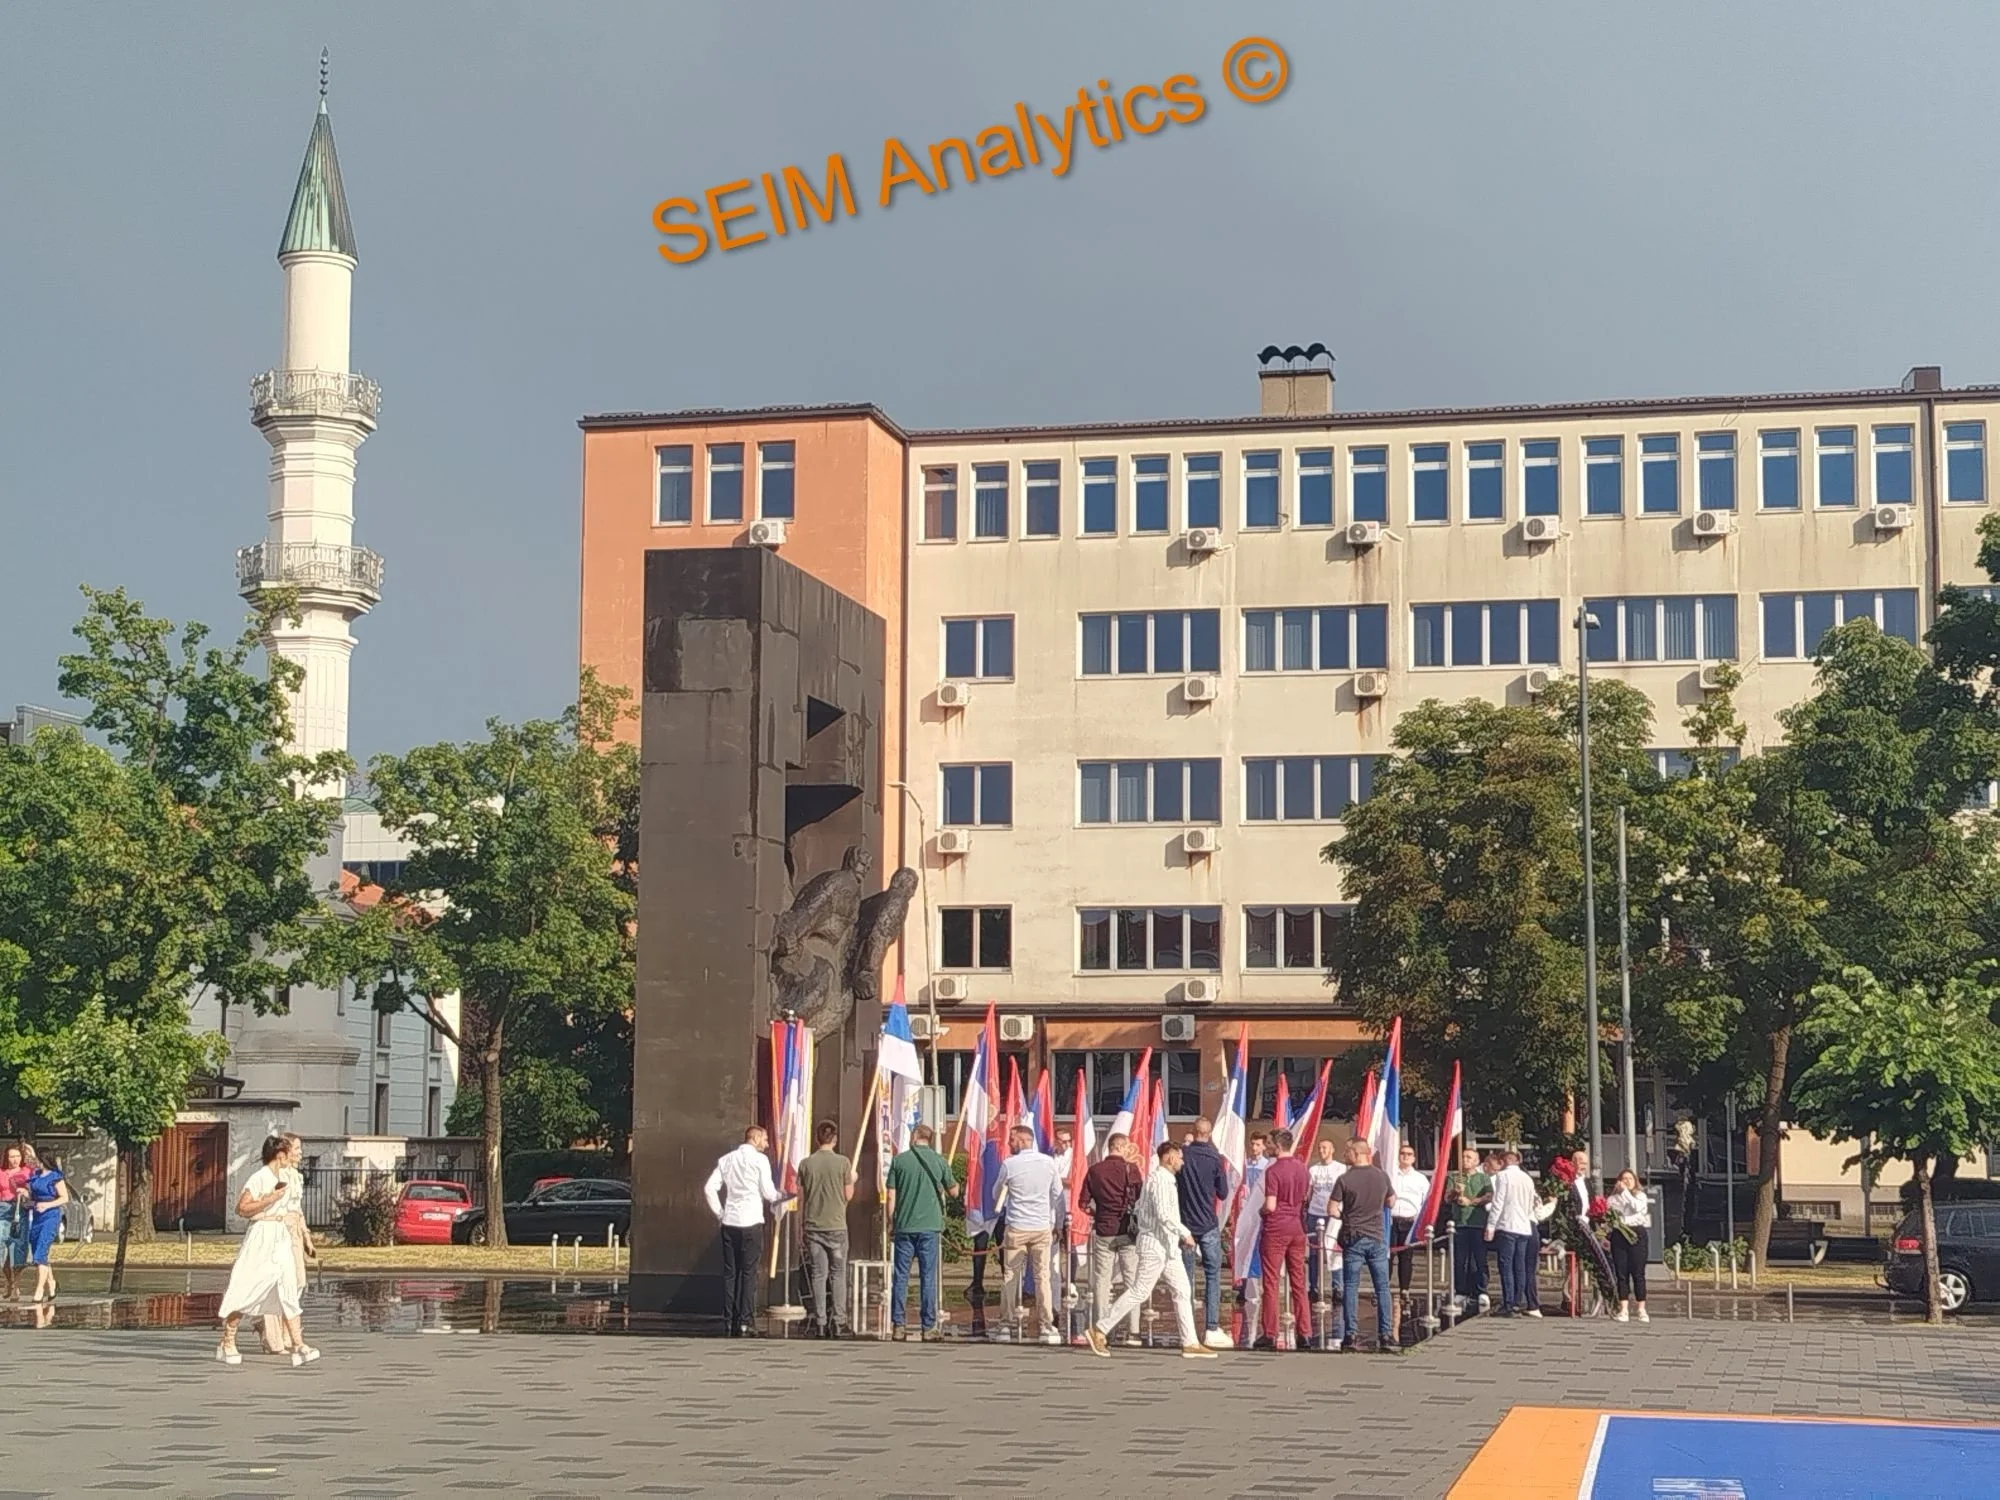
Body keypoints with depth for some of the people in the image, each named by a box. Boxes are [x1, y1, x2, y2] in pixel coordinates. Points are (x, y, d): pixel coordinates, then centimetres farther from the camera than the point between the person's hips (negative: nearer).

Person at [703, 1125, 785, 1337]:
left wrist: (719, 1213, 12)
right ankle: (745, 1323, -3)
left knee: (729, 1272, 8)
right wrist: (781, 1196, 15)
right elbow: (768, 1193, -5)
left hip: (729, 1222, 5)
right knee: (749, 1274, -1)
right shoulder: (759, 1159, -4)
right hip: (751, 1222, -5)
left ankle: (728, 1322, 7)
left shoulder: (727, 1159, 11)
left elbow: (709, 1188, 7)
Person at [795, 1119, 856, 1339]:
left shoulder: (806, 1164, 1)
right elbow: (848, 1196, 0)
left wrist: (800, 1225, 14)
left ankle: (819, 1323, 2)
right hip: (836, 1226, -2)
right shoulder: (842, 1163, -5)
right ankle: (838, 1323, 1)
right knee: (838, 1275, 4)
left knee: (817, 1275, 4)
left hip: (813, 1226, 2)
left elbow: (801, 1198, 5)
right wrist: (852, 1180, 20)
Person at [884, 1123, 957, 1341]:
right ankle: (928, 1327, 3)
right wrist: (955, 1184, 33)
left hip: (904, 1226, 0)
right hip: (929, 1226, 0)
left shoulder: (900, 1160, 1)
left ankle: (897, 1326, 5)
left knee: (900, 1276, 6)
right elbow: (953, 1192, 12)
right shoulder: (939, 1161, 1)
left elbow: (891, 1196, 0)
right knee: (928, 1277, 3)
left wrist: (890, 1225, 8)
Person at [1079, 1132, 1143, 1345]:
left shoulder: (1095, 1171, 1)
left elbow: (1083, 1203, 1)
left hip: (1103, 1231, 2)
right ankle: (1132, 1331, 0)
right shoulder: (1130, 1169, -6)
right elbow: (1141, 1198, -4)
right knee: (1131, 1280, 4)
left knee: (1101, 1281, 8)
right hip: (1128, 1231, -2)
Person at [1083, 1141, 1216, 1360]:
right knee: (1138, 1292, -6)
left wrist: (1179, 1236, 14)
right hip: (1155, 1245, -10)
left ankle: (1190, 1343, 7)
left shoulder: (1168, 1180, 17)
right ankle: (1098, 1330, 0)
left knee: (1183, 1292, 7)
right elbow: (1163, 1214, -24)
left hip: (1167, 1247, 10)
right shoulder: (1159, 1179, -15)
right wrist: (1185, 1233, -17)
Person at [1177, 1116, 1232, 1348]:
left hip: (1185, 1224, 2)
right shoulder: (1214, 1158, -7)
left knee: (1185, 1277, 8)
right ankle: (1211, 1329, -4)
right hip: (1208, 1225, -2)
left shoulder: (1182, 1154, -3)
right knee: (1212, 1276, 2)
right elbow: (1223, 1194, 0)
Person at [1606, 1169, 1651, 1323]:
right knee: (1621, 1273, -1)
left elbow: (1637, 1207, -11)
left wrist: (1625, 1191, -7)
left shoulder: (1640, 1195, 9)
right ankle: (1623, 1310, 0)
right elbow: (1606, 1213, 11)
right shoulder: (1613, 1198, 14)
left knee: (1638, 1273, -2)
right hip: (1619, 1234, 2)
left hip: (1637, 1233, -2)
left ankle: (1642, 1310, 0)